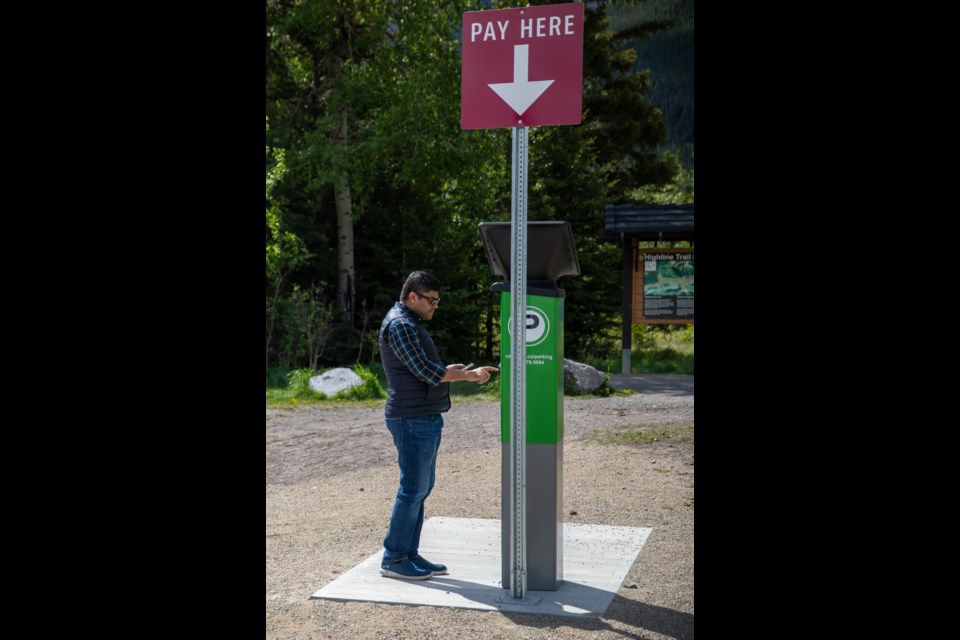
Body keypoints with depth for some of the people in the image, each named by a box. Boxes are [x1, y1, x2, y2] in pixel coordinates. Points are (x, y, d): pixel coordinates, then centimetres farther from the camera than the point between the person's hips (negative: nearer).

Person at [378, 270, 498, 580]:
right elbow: (425, 371, -20)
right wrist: (469, 375, -13)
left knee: (422, 487, 12)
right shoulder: (400, 325, -15)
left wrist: (449, 370, 9)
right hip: (412, 419, -11)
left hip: (425, 418, 11)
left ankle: (409, 553, 18)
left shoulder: (410, 323, 19)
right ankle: (393, 559, 1)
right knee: (413, 488, -6)